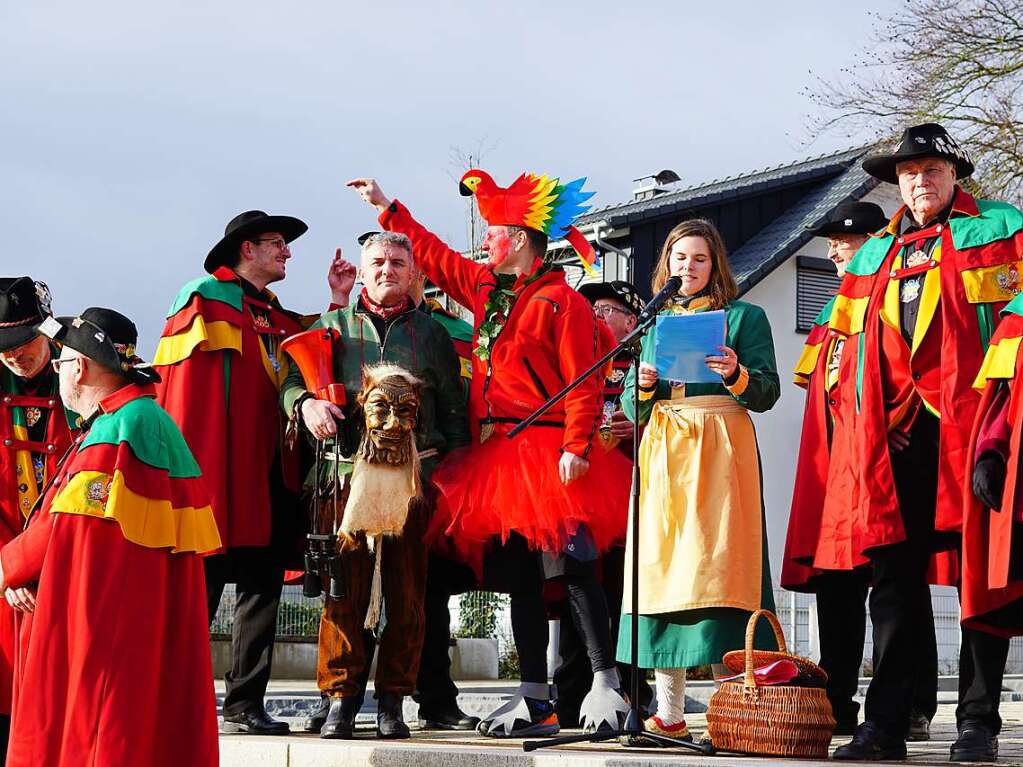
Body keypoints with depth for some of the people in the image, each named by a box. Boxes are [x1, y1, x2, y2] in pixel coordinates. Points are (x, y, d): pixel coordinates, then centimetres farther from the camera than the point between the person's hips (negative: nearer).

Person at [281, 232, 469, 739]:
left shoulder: (431, 333, 17)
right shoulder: (333, 325, 17)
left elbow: (453, 411, 15)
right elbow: (293, 380, 11)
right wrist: (306, 403, -12)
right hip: (347, 471, -1)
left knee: (407, 591, -1)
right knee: (344, 587, -8)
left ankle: (392, 701, 6)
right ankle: (340, 699, -2)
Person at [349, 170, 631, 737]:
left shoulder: (562, 302, -7)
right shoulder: (486, 289, 17)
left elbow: (583, 385, -13)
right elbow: (432, 254, 33)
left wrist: (576, 447, -22)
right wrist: (387, 209, 39)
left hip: (547, 455, -8)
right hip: (495, 458, 8)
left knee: (573, 568, -12)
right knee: (518, 576, 7)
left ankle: (605, 683, -8)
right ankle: (534, 697, 10)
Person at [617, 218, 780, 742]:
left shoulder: (744, 316, 9)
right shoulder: (656, 323, 21)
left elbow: (768, 392, 0)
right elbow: (633, 407, 19)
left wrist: (736, 375, -19)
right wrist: (643, 387, -2)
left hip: (720, 448, -4)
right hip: (662, 453, 4)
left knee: (716, 562, -13)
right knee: (661, 567, -1)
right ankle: (669, 715, 1)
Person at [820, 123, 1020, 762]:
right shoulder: (874, 255, 23)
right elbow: (848, 332, 27)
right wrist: (861, 409, 14)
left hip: (969, 422, -4)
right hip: (893, 433, 4)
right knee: (894, 574, 1)